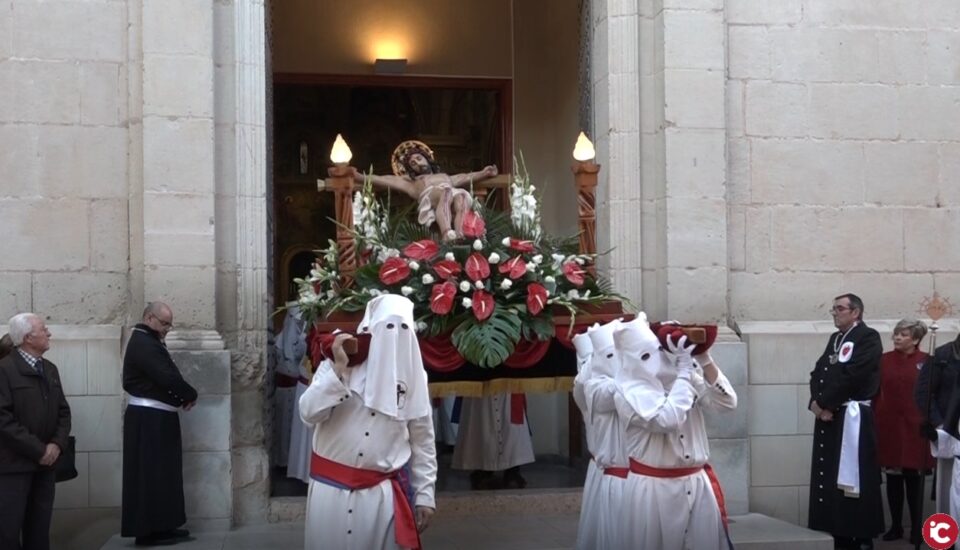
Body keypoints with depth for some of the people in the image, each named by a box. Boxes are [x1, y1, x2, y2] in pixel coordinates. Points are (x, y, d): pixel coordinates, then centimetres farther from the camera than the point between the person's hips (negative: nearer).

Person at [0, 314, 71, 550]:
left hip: (45, 464, 7)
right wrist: (38, 450, -16)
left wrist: (57, 444, -4)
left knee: (39, 530, 10)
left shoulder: (50, 369, 13)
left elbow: (63, 412, 14)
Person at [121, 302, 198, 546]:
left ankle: (160, 526, 18)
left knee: (161, 473, 13)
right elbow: (167, 378, -24)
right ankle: (148, 531, -2)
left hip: (156, 417, 10)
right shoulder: (143, 344, -17)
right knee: (150, 474, -6)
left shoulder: (149, 342, 17)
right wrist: (191, 395, -9)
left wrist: (182, 396, 0)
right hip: (148, 419, -10)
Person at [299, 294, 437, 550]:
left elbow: (422, 439, 6)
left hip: (384, 492, 1)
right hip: (333, 486, -1)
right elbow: (309, 413, -12)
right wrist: (339, 369, -19)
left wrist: (425, 493, 3)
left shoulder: (412, 374, 2)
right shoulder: (338, 361, -1)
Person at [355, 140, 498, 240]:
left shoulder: (447, 177, 49)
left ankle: (461, 237, -62)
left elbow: (467, 177, 37)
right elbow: (382, 180, 29)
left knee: (463, 196, -36)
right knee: (445, 192, -39)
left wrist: (483, 174, 21)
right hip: (430, 197, -2)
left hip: (455, 194, 2)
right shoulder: (412, 184, 39)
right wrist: (359, 176, 18)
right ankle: (448, 235, -66)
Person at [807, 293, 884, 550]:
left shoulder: (868, 337, -6)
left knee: (852, 481, -6)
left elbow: (852, 376, -16)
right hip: (828, 417, 8)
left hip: (853, 417, -8)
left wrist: (823, 403, -11)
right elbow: (818, 373, 13)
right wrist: (816, 403, -6)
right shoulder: (835, 339, 20)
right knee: (828, 479, 8)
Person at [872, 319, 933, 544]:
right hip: (888, 427, 2)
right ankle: (896, 526, 17)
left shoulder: (927, 362, -3)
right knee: (893, 478, 8)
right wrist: (874, 422, -1)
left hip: (914, 428, -2)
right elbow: (875, 393, 4)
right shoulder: (884, 360, 4)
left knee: (914, 478, 3)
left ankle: (917, 528, 13)